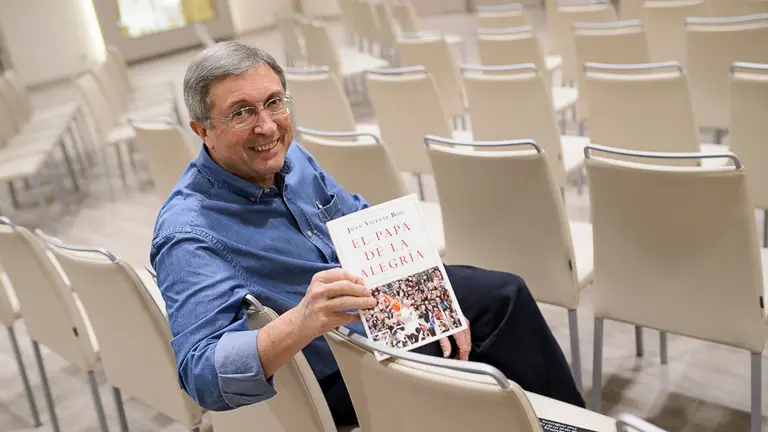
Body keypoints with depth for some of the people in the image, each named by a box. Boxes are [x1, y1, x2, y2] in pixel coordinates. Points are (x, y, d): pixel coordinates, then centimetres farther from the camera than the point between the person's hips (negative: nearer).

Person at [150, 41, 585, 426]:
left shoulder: (286, 156, -6)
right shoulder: (189, 236, -31)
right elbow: (202, 372, -40)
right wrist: (302, 321, -57)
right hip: (334, 368, -7)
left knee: (504, 296, 9)